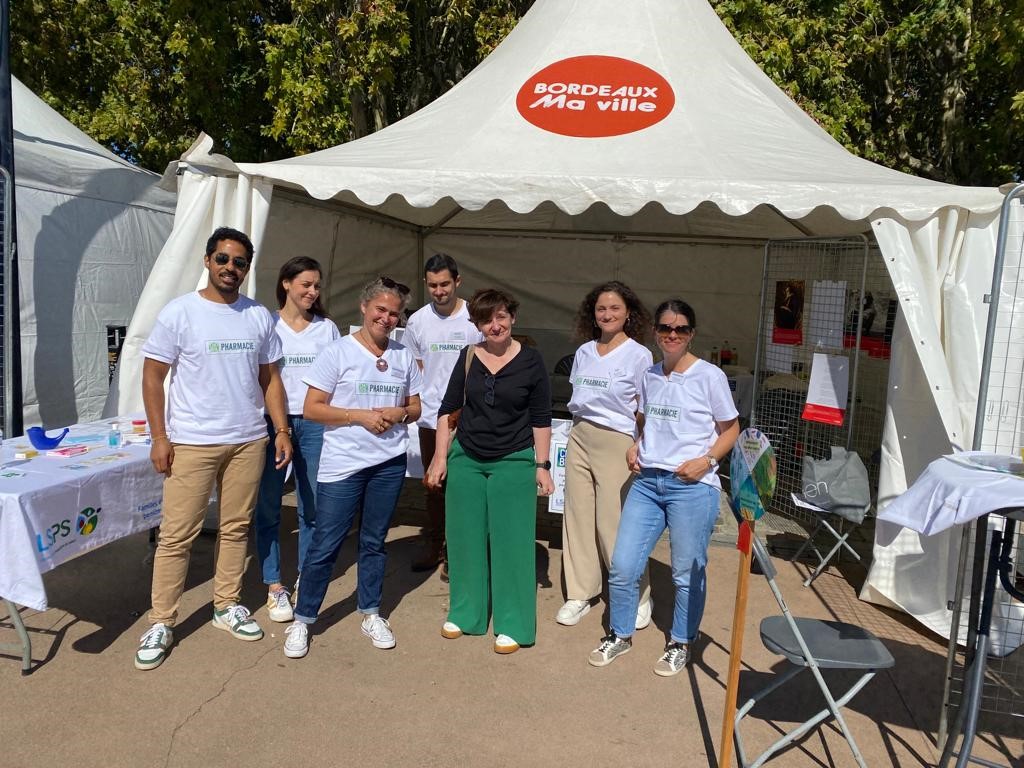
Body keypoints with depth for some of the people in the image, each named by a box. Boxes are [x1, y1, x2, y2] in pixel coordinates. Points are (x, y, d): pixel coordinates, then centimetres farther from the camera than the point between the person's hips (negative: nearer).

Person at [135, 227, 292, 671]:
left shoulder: (259, 317, 6)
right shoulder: (179, 313, -5)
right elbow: (152, 376, -4)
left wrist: (281, 430, 3)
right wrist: (159, 438, -9)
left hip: (248, 440, 4)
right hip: (191, 442, -4)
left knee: (236, 527, 12)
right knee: (178, 534, 1)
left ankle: (227, 606, 27)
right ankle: (161, 623, 14)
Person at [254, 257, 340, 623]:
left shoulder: (327, 327, 9)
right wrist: (265, 424, -3)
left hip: (314, 423, 2)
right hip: (271, 421, -1)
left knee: (312, 507, 6)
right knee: (268, 507, 3)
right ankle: (274, 587, 14)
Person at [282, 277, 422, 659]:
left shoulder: (404, 357, 7)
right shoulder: (338, 352, -6)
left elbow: (415, 407, 14)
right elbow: (311, 409, -8)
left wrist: (399, 413, -9)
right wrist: (360, 416, -17)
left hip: (389, 462, 4)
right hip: (342, 464, -4)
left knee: (374, 541, 15)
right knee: (325, 545, 0)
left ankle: (370, 613, 30)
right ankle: (302, 620, 18)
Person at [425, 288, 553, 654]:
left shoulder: (530, 360, -6)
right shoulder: (468, 357, 1)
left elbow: (541, 418, -1)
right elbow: (447, 409, 6)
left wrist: (541, 465, -3)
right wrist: (440, 457, 3)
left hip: (514, 462, -3)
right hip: (465, 459, 3)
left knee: (511, 541, 1)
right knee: (465, 538, 11)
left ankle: (512, 625, 15)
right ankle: (465, 613, 28)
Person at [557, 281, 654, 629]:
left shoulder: (639, 355, -4)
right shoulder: (583, 353, 11)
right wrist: (578, 431, 10)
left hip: (616, 442, -5)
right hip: (579, 438, 5)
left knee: (615, 523, -3)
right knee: (578, 516, 7)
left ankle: (638, 598, 15)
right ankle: (579, 594, 19)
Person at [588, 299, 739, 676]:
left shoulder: (710, 376, -4)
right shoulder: (649, 375, 11)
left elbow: (730, 429, 2)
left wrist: (707, 460, -13)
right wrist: (635, 447, 5)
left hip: (692, 487, -4)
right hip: (647, 481, 5)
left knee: (687, 574, 6)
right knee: (622, 568, 4)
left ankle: (681, 644, 30)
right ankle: (620, 635, 28)